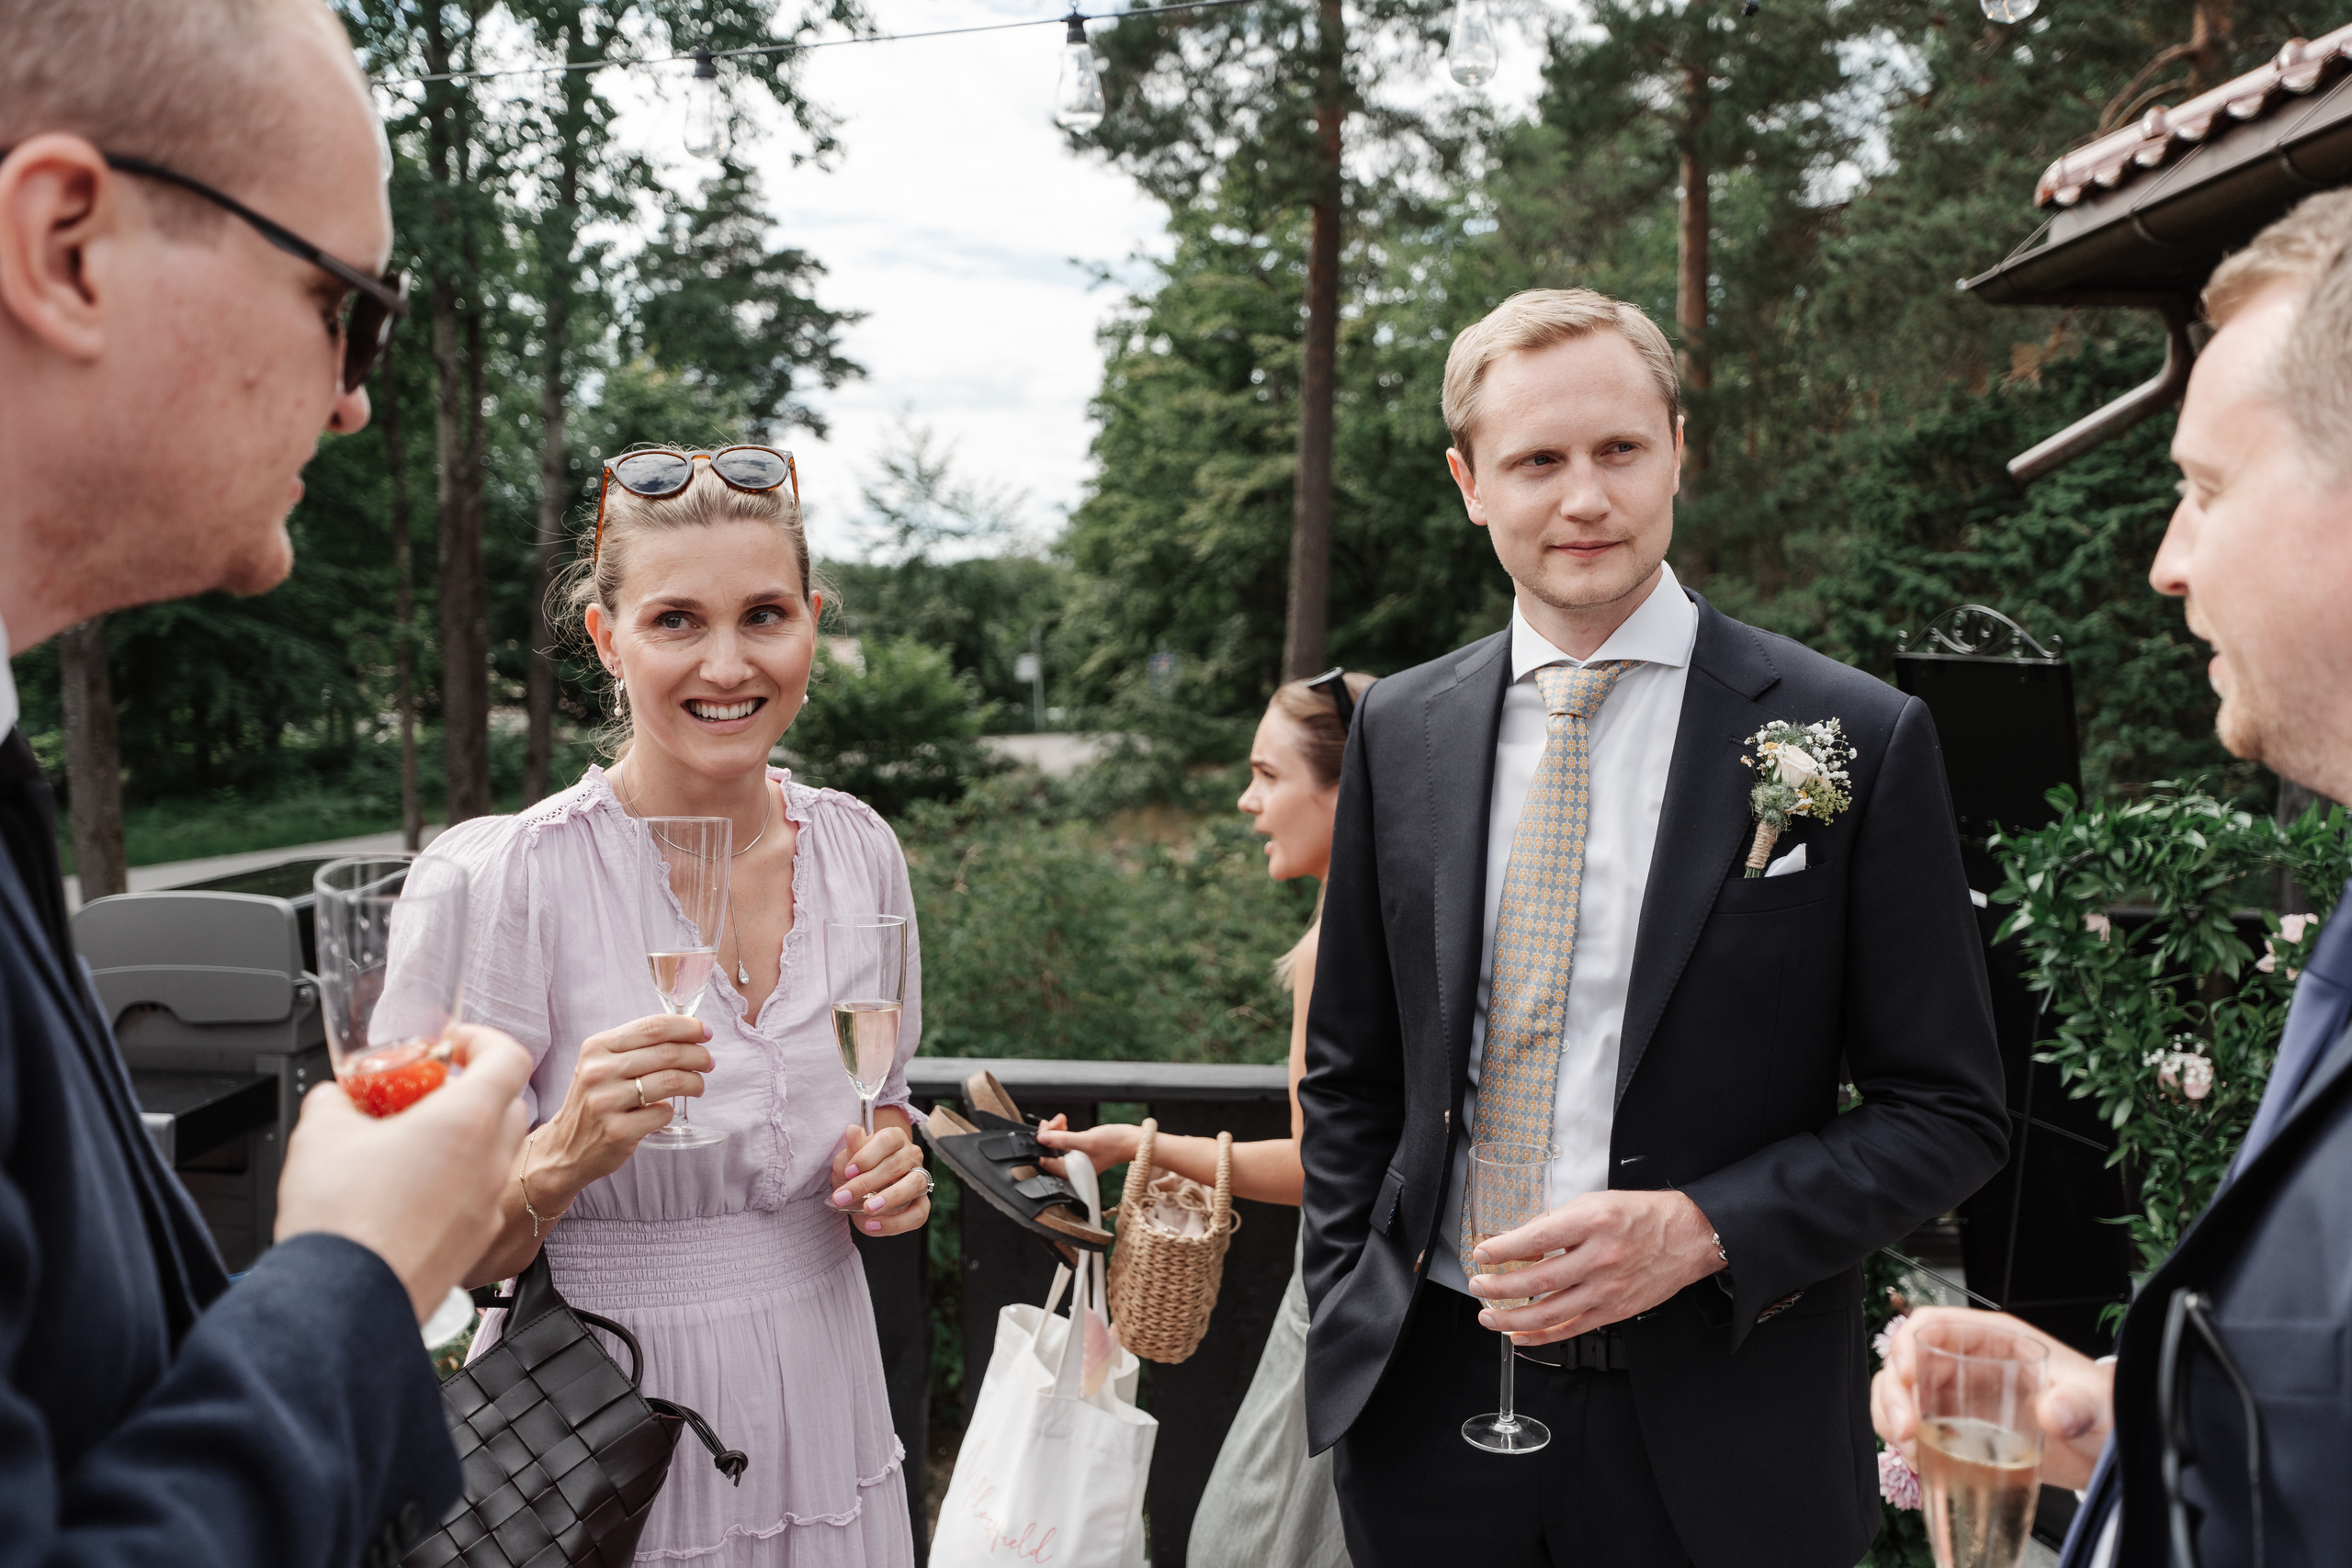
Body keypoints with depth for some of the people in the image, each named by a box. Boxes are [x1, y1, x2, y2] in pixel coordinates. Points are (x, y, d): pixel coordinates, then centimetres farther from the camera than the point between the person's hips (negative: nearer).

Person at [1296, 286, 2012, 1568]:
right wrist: (1347, 1320, 2)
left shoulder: (1857, 739, -9)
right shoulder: (1399, 730, 1)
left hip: (1718, 1441, -2)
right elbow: (1349, 1073, 9)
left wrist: (1701, 1229, -17)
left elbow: (1949, 1114, -5)